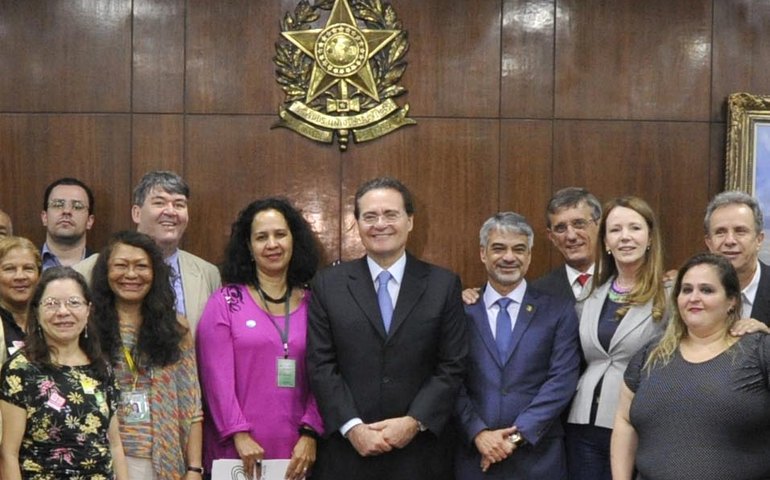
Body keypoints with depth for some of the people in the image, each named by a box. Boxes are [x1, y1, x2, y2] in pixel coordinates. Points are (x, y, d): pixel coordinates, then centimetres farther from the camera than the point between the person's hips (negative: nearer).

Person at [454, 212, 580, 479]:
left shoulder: (559, 312, 2)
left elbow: (562, 380, -6)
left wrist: (518, 435, -13)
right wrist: (478, 433, -12)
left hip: (537, 456, 0)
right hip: (474, 455, 1)